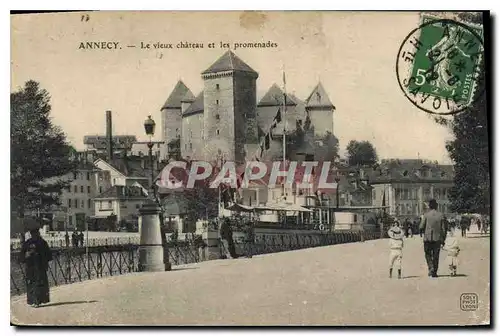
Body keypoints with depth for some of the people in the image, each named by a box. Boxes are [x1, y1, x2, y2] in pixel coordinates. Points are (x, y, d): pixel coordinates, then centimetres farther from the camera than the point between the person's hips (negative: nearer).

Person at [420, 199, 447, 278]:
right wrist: (443, 239, 10)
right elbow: (443, 229, 1)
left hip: (428, 238, -2)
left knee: (428, 254, 11)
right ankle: (434, 272, 9)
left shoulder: (426, 215, -6)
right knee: (436, 256, 9)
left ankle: (431, 268, -9)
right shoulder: (441, 215, -1)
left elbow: (421, 227, -7)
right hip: (437, 238, 2)